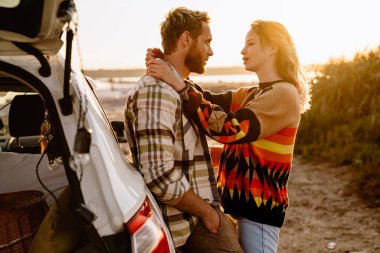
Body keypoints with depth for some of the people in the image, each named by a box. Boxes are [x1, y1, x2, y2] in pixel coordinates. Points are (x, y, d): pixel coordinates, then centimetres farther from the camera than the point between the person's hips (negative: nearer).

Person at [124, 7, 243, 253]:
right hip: (190, 223, -10)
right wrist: (207, 211, -16)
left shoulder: (178, 88, 12)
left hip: (200, 211, 10)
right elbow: (159, 175, -29)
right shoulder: (156, 91, -21)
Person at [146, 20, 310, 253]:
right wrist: (170, 71, -8)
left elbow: (230, 128, -26)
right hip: (246, 203, 8)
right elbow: (211, 101, 3)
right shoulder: (250, 95, 13)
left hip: (259, 208, -8)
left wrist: (179, 85, -27)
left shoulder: (283, 94, -15)